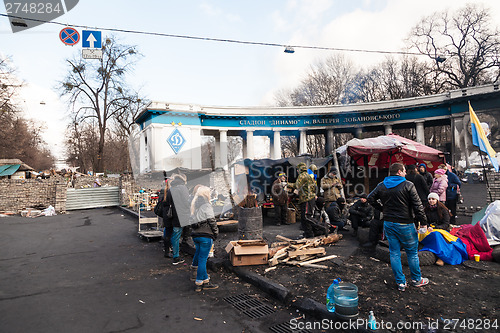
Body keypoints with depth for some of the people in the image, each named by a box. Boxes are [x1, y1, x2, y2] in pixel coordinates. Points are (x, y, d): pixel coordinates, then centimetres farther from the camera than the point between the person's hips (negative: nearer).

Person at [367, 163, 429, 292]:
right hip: (405, 224, -4)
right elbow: (418, 206, -13)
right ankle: (416, 279, 28)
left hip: (388, 223, 4)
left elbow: (370, 198, 10)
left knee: (394, 253, 11)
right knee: (412, 252, 13)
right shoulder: (408, 185, -11)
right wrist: (423, 222, -6)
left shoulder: (381, 186, 3)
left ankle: (401, 282, 17)